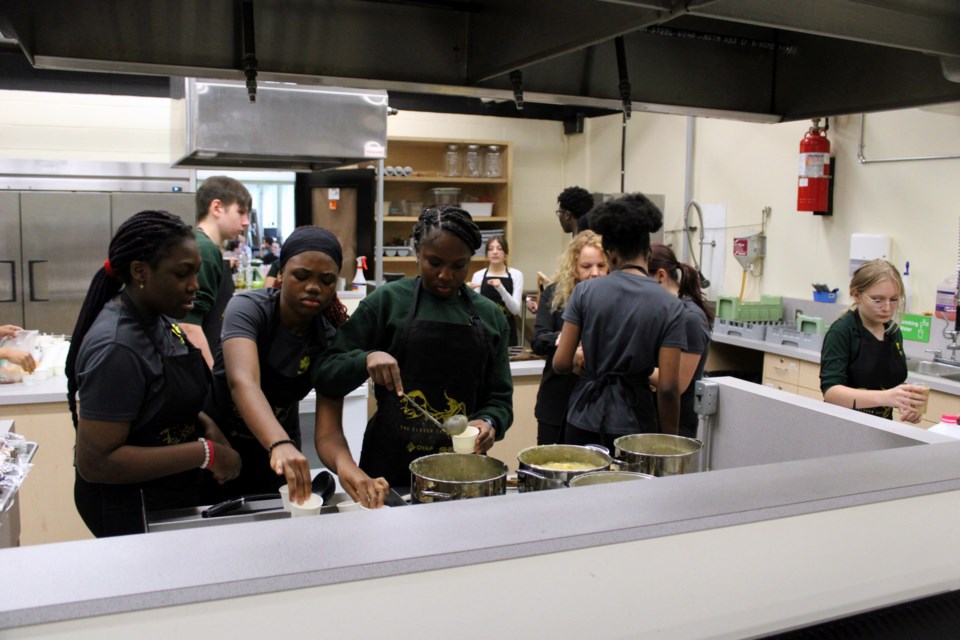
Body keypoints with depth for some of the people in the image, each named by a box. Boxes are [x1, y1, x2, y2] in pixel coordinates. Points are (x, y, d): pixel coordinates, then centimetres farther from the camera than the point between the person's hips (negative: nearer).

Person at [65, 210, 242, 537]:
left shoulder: (157, 319, 1)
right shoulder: (116, 348, -25)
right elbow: (93, 462, -26)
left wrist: (203, 423, -4)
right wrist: (204, 454, -26)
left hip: (173, 495, 9)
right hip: (134, 513, -8)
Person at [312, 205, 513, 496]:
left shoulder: (489, 316, 5)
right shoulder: (388, 301, -3)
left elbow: (500, 396, 8)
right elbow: (326, 375, -3)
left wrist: (489, 422, -13)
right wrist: (367, 359, -22)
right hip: (390, 464, -2)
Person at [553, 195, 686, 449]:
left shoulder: (585, 291, -5)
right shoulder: (669, 305, -7)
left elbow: (561, 364, -4)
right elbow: (668, 387, -10)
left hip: (585, 420, 1)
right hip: (634, 421, -1)